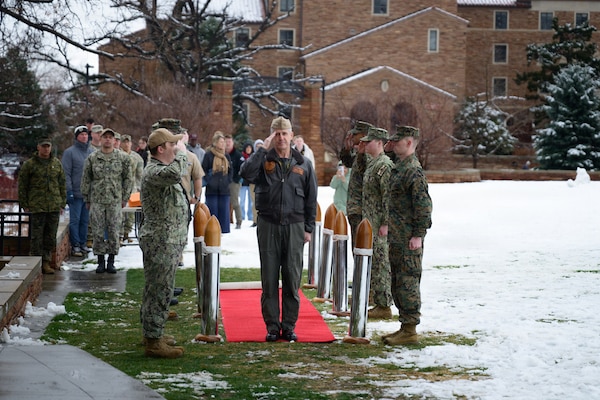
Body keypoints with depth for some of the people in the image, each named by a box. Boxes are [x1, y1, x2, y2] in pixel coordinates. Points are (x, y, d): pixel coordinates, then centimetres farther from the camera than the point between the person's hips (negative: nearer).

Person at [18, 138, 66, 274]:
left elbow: (62, 184, 16)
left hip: (54, 207, 4)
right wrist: (24, 205, -3)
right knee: (37, 237, -3)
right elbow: (22, 186, 1)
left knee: (50, 237, 6)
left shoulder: (57, 164, 11)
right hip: (36, 206, -4)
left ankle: (46, 262, 13)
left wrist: (62, 203, 10)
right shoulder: (29, 164, 0)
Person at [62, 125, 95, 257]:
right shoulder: (70, 152, -3)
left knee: (85, 220, 9)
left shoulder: (92, 152, 11)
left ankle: (83, 243, 16)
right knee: (75, 220, -2)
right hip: (76, 193, -5)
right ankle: (75, 245, 2)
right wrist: (69, 191, -12)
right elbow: (66, 173, -6)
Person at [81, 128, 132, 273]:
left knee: (114, 232, 0)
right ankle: (101, 261, 10)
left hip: (115, 201, 0)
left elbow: (128, 179, 8)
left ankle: (111, 262, 9)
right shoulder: (92, 158, 4)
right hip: (97, 201, 0)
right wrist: (87, 200, 7)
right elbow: (85, 180, 9)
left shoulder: (123, 157, 4)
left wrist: (125, 198, 3)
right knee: (98, 232, 1)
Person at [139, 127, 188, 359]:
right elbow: (175, 173, -40)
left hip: (168, 241, 11)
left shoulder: (162, 169, 18)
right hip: (160, 242, -11)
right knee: (159, 291, -8)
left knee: (157, 290, 17)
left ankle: (152, 333, 27)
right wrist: (182, 153, -23)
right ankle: (154, 342, -5)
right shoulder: (153, 172, -19)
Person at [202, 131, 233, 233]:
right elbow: (203, 170, -3)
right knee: (212, 212, -2)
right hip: (212, 189, -4)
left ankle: (223, 230, 11)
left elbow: (230, 170, 19)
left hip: (224, 189, 4)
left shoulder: (226, 156, 12)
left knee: (224, 211, 5)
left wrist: (228, 181, 6)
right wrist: (209, 181, -11)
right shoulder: (208, 155, -3)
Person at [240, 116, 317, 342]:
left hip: (294, 226, 1)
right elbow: (246, 173, -19)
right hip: (268, 225, -1)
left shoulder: (303, 164, 7)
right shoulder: (263, 160, 3)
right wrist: (263, 149, -16)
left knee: (292, 279, 3)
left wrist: (309, 228, 4)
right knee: (269, 279, 2)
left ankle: (289, 326, 10)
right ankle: (272, 326, 9)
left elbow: (311, 198, 9)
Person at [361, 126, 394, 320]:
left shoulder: (384, 165, -16)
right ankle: (379, 303, 19)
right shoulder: (373, 164, 16)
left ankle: (384, 307, -3)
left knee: (381, 266, -7)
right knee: (374, 265, 13)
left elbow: (388, 196, -20)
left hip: (379, 226, -10)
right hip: (370, 224, 10)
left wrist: (385, 224, -22)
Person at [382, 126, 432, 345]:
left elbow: (423, 204, -19)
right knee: (398, 283, 14)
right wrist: (389, 226, 21)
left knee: (408, 282, -6)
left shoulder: (414, 170, -15)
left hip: (408, 240, -10)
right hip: (396, 238, 10)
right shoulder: (398, 167, 15)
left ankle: (410, 331, -1)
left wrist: (418, 235, -21)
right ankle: (404, 326, 21)